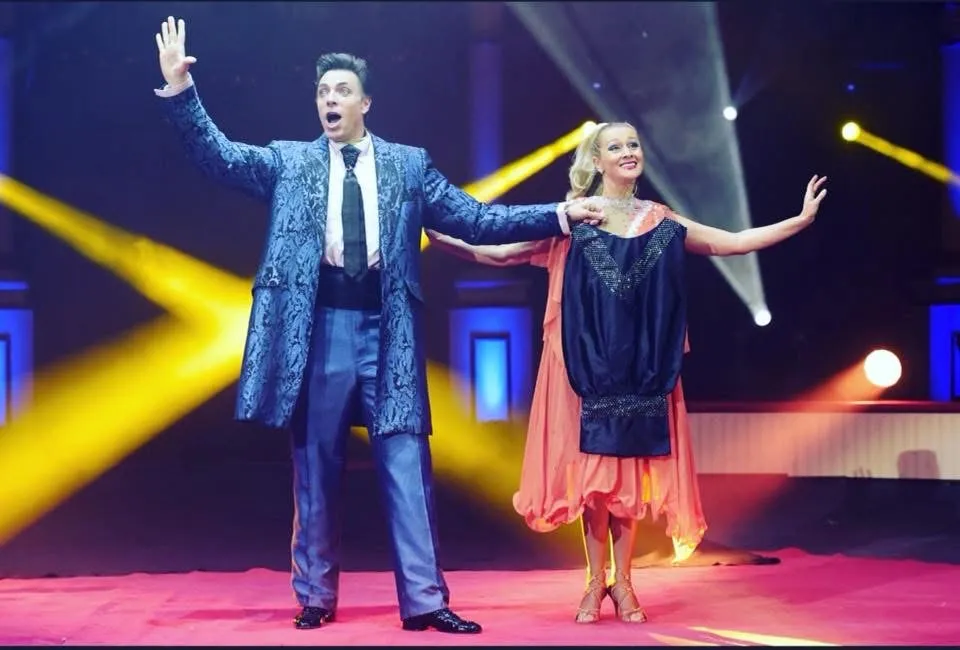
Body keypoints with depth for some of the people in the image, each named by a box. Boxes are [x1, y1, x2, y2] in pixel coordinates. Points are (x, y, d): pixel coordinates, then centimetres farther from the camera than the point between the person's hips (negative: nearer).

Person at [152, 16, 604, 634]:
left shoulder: (409, 165, 11)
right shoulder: (288, 161, 11)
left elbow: (475, 219, 8)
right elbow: (219, 156, 2)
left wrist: (559, 213, 0)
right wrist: (181, 88, -10)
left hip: (386, 333, 0)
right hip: (317, 332, 0)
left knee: (407, 466, -3)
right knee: (316, 471, 6)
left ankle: (425, 599, 1)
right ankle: (316, 597, 16)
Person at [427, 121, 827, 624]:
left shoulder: (661, 222, 9)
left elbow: (732, 242, 11)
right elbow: (504, 251, 0)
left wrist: (801, 220, 7)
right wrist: (445, 239, -10)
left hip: (642, 365, 2)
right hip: (588, 363, -2)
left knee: (632, 469, 4)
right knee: (592, 468, -2)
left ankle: (622, 581, 14)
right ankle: (595, 581, 9)